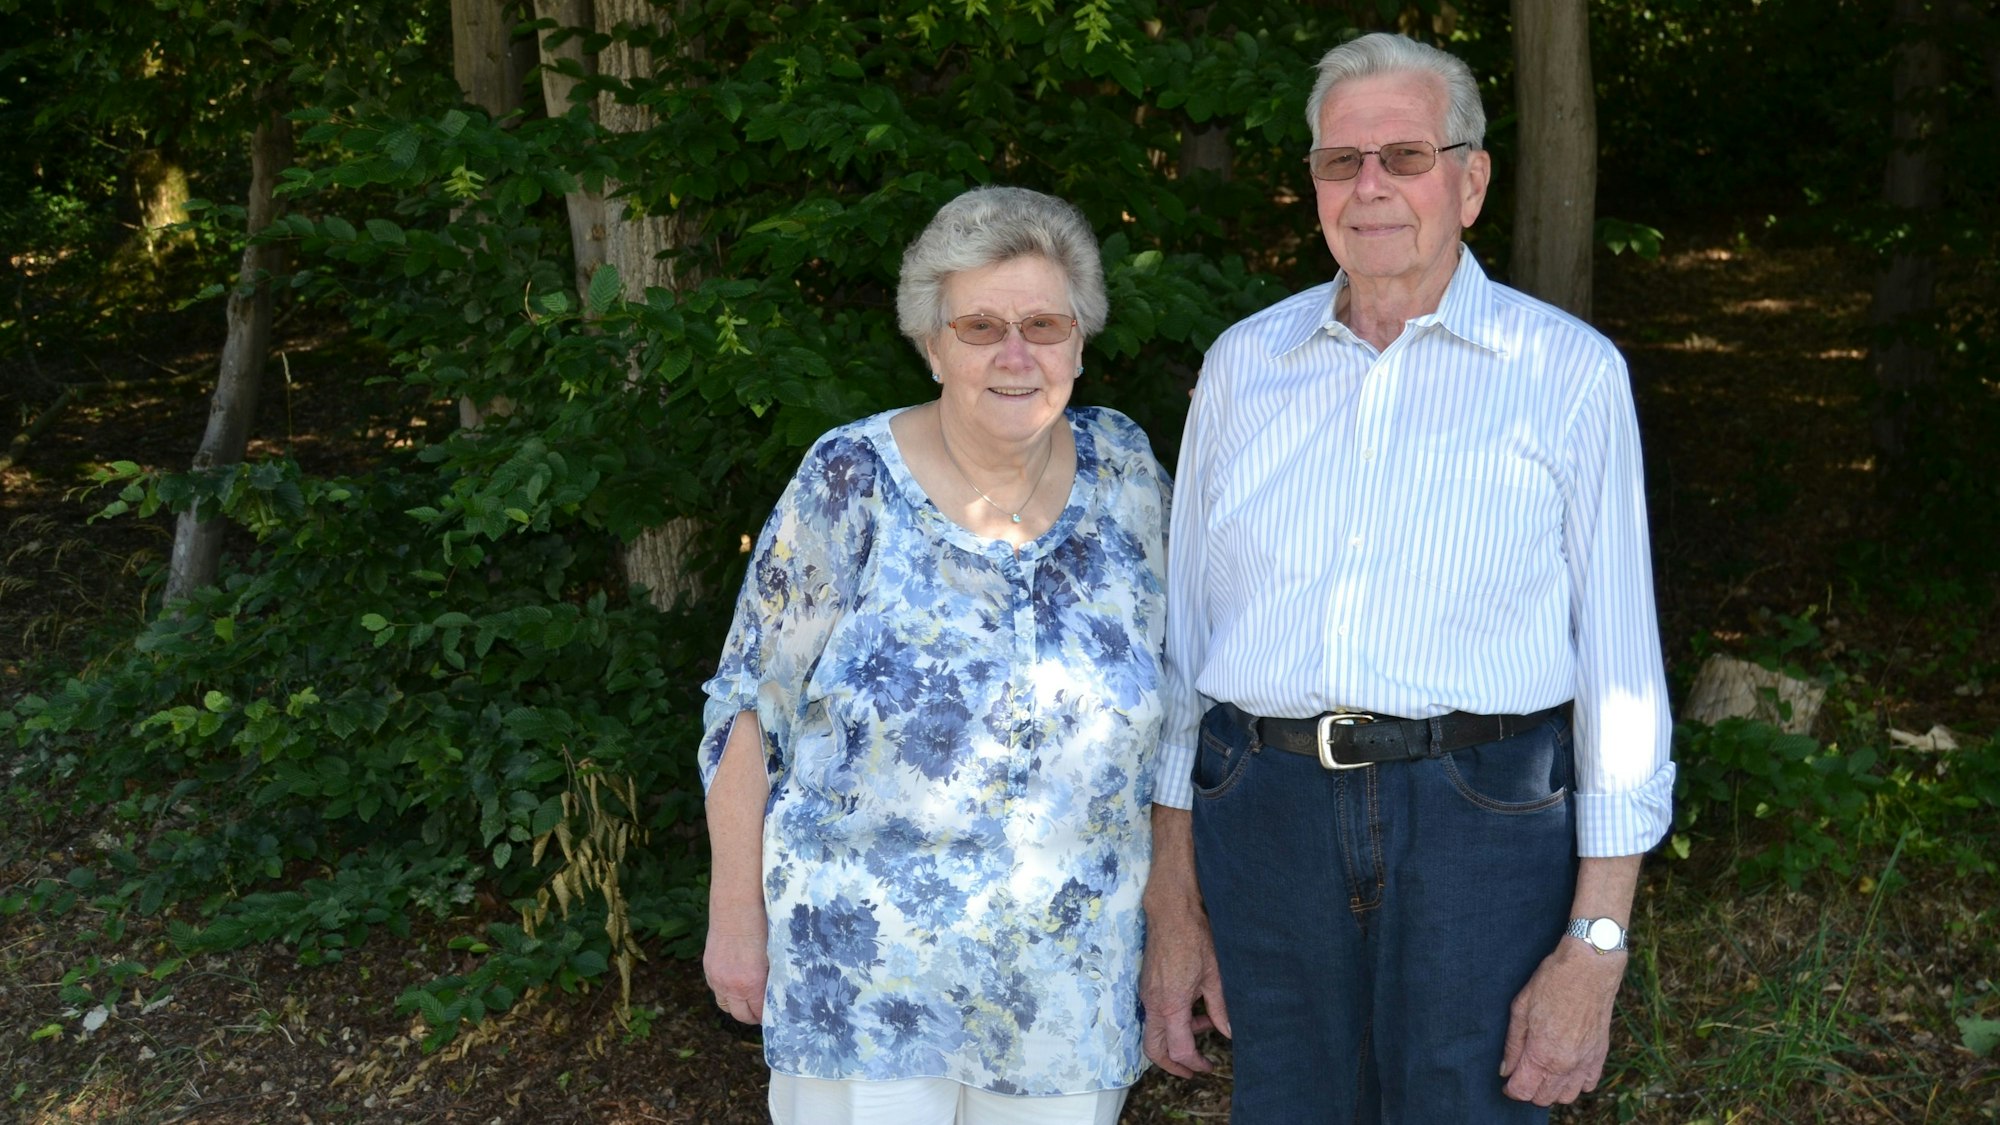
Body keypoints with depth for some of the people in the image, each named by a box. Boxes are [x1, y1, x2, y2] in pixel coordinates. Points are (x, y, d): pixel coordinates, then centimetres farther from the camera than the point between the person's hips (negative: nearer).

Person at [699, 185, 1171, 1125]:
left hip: (1067, 968, 3)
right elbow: (750, 707, -6)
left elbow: (1161, 690, 9)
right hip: (863, 960, -3)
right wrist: (735, 913, -5)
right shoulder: (853, 481, -11)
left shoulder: (1123, 472, -1)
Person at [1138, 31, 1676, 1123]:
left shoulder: (1568, 371, 0)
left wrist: (1597, 945, -6)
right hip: (1265, 816, 3)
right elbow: (1184, 633, 11)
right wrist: (1172, 906, 9)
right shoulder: (1244, 362, 9)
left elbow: (1619, 666, -1)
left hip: (1482, 825, -2)